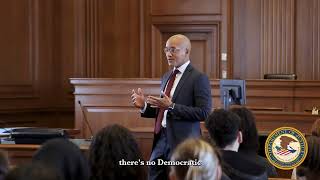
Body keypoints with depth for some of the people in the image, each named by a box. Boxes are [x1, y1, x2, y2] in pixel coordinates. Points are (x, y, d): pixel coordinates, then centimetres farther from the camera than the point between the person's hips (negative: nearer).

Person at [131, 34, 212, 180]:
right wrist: (144, 106, 3)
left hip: (182, 142, -7)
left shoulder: (199, 78, -7)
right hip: (161, 140, 7)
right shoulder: (166, 77, 16)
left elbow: (204, 113, -16)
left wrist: (171, 106, -21)